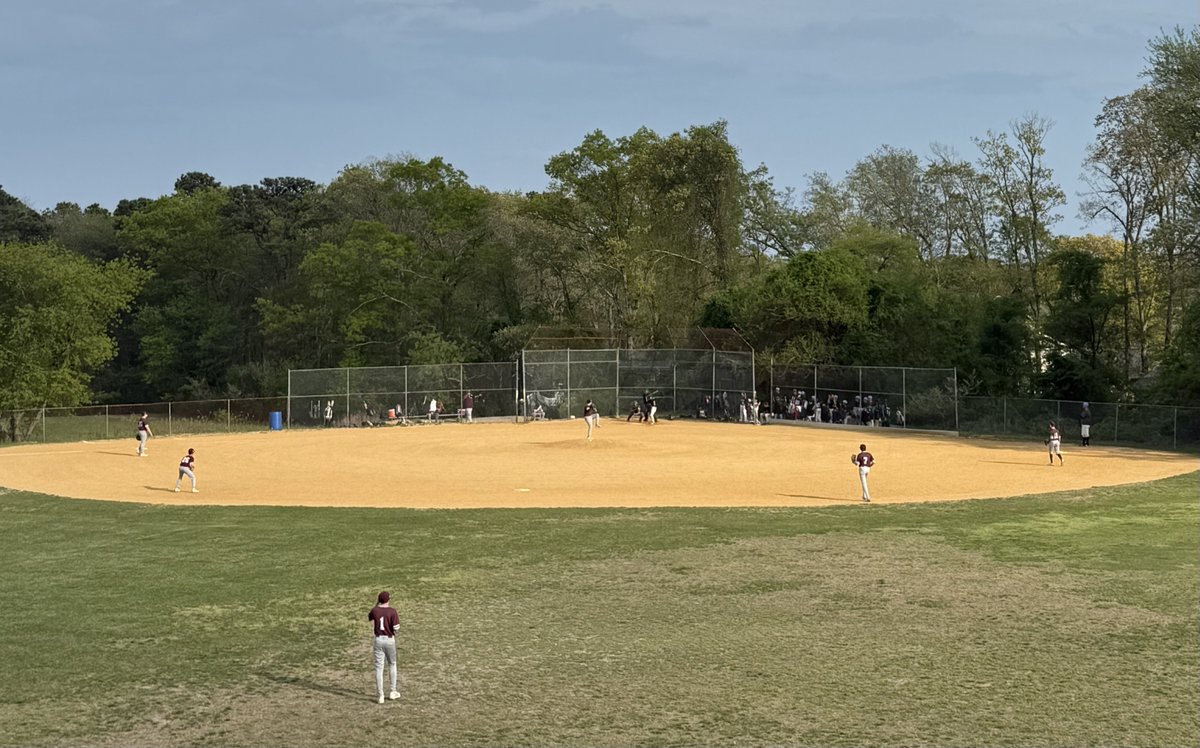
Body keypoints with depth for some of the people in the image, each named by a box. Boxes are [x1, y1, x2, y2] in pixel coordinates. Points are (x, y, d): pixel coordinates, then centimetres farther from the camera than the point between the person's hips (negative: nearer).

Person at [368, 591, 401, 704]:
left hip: (378, 640, 2)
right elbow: (396, 628, -16)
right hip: (390, 640, -2)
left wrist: (377, 605, 14)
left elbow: (369, 617, 19)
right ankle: (393, 692, 23)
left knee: (379, 667, 5)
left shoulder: (375, 610, -4)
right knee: (392, 665, 19)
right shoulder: (392, 611, -13)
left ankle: (380, 695, 4)